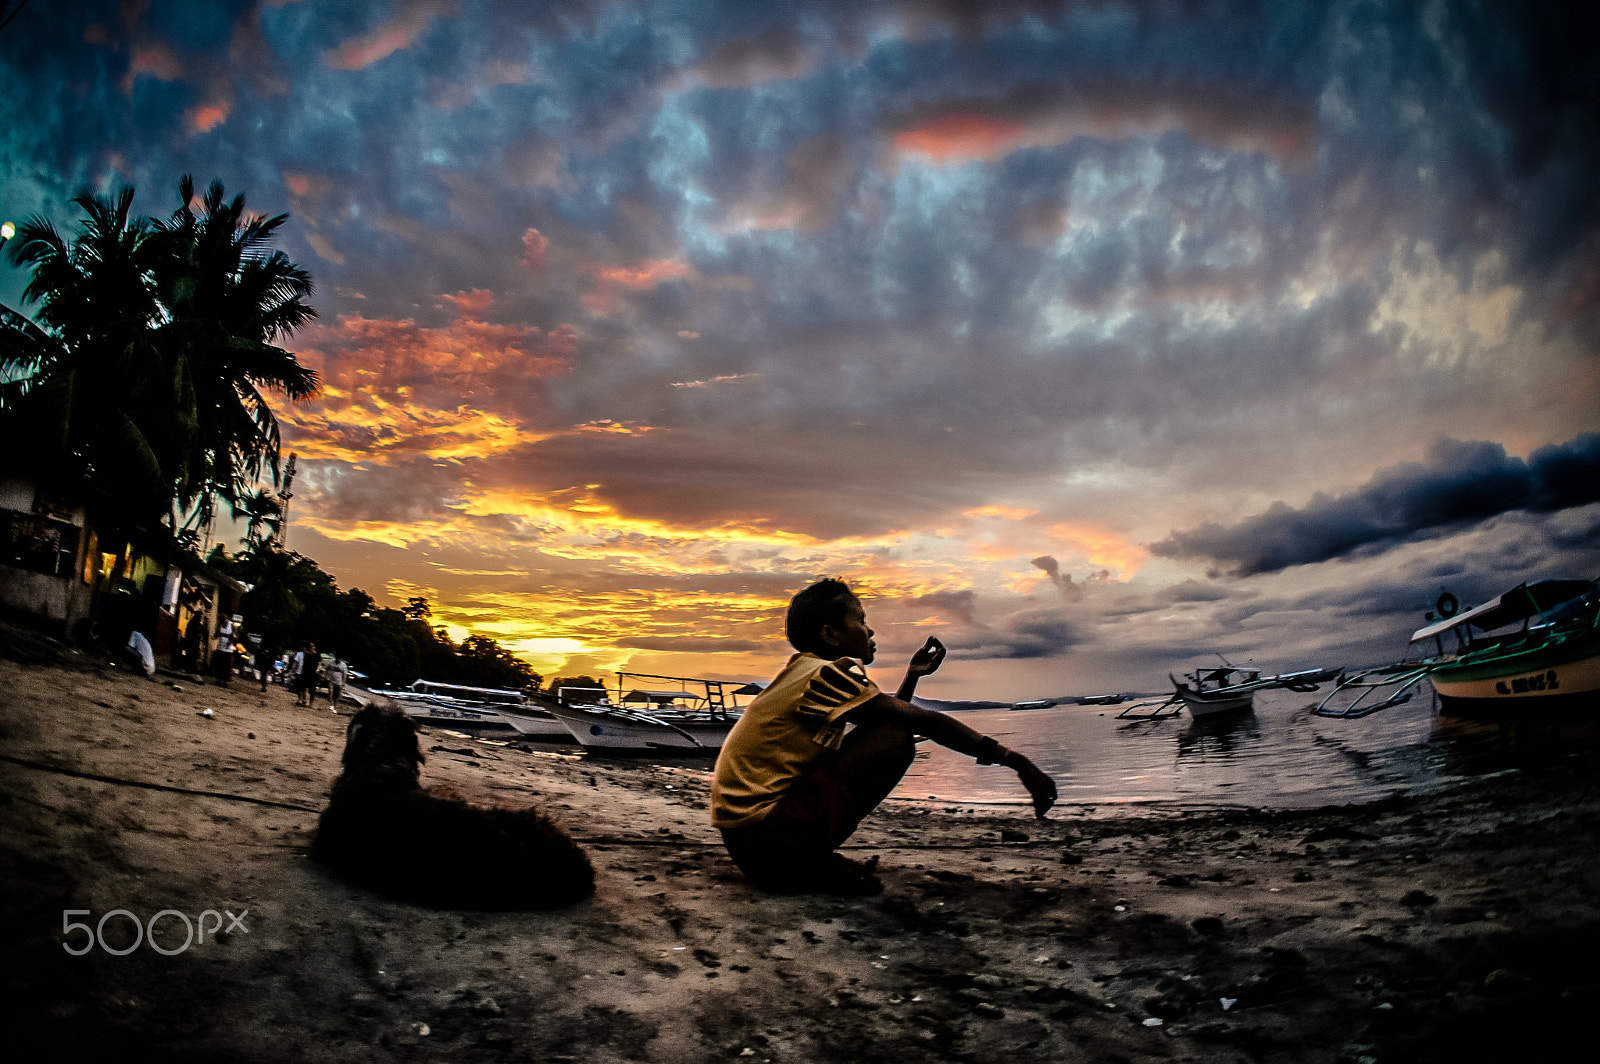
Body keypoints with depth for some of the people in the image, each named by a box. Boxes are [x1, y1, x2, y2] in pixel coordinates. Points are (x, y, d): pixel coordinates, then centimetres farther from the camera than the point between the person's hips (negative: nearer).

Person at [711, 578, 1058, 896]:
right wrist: (1015, 761, -13)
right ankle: (818, 864, -8)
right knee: (896, 738, -13)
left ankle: (812, 858, 9)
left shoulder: (802, 671, 17)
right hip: (766, 844, -10)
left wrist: (913, 675, 16)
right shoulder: (830, 674, -13)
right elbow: (925, 722, -15)